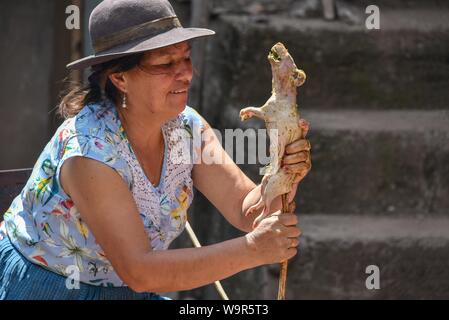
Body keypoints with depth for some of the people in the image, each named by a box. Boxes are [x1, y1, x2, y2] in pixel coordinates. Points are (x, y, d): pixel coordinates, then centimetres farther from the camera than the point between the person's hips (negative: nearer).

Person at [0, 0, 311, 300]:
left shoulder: (187, 127, -6)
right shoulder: (90, 148, -27)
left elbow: (248, 212, -10)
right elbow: (139, 272, -31)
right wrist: (252, 248, -38)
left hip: (123, 292, 6)